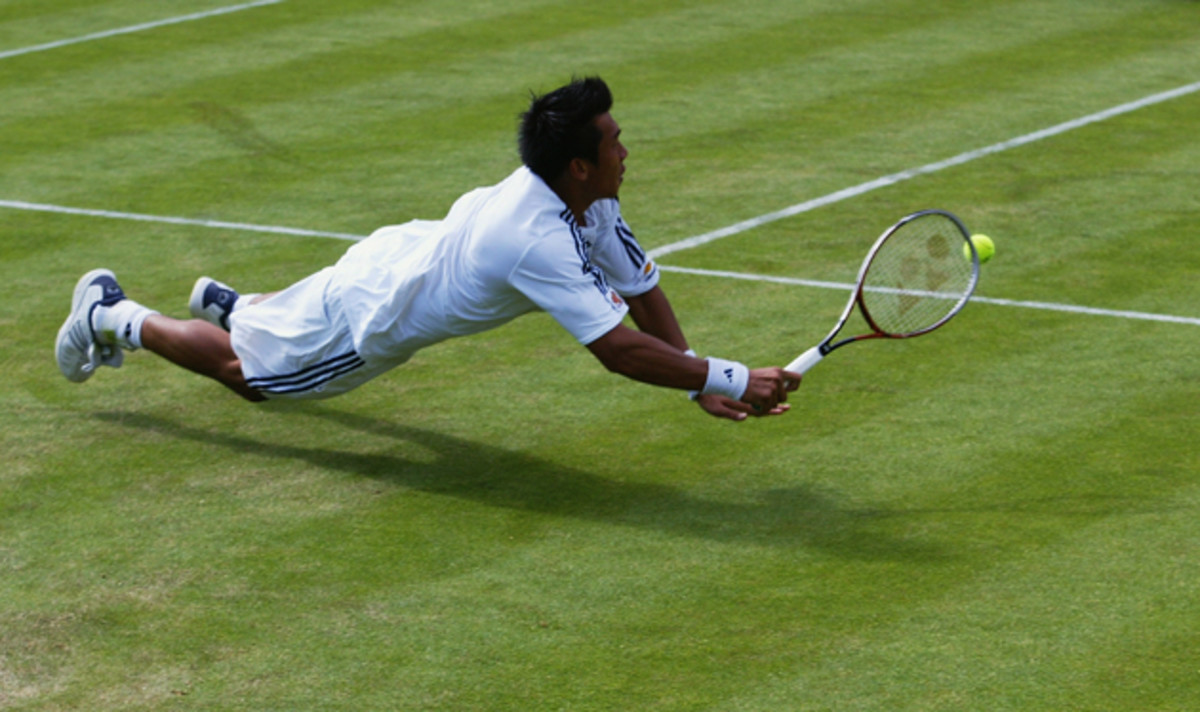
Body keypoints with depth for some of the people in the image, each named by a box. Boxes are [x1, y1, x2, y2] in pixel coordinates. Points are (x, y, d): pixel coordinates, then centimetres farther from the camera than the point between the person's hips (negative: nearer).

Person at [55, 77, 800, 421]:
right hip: (369, 317, -8)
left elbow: (644, 293, -6)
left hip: (404, 257, 8)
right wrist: (732, 379, -42)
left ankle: (226, 299, 58)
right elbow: (618, 350, -44)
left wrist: (698, 378, -17)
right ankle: (113, 317, 29)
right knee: (244, 369, 14)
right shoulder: (540, 241, -42)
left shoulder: (590, 202, -14)